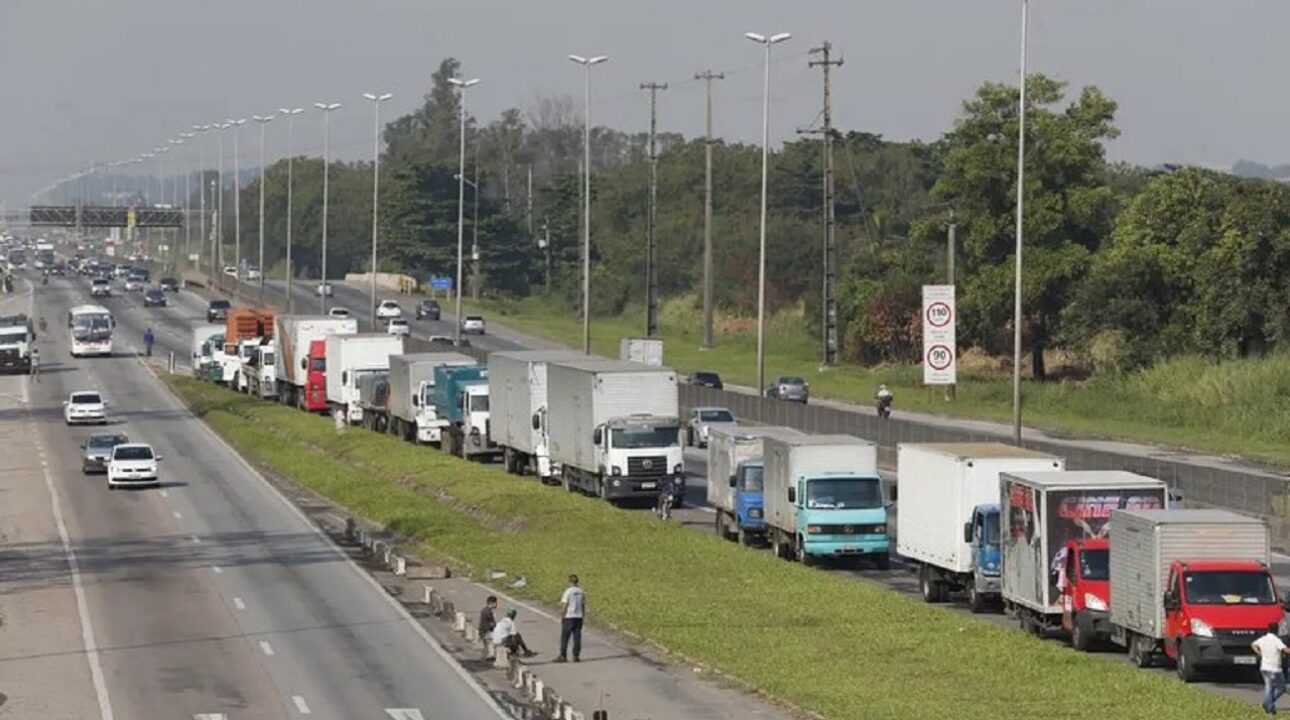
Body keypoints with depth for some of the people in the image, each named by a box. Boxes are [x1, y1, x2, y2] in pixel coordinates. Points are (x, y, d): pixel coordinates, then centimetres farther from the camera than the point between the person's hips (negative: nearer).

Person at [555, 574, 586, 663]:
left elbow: (564, 606, -11)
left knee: (565, 637, 2)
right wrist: (583, 616, 17)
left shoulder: (568, 591, -11)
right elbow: (583, 605, 9)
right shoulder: (581, 592, 4)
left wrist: (561, 617, -3)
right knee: (577, 637, 5)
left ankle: (563, 656, 1)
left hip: (568, 617, -5)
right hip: (579, 617, 5)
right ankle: (576, 656, 4)